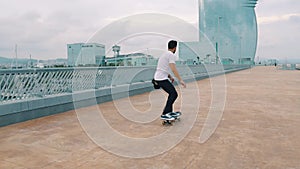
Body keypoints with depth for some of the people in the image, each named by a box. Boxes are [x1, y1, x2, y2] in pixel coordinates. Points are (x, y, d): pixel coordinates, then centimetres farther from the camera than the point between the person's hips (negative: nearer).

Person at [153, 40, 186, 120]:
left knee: (172, 94, 18)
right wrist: (180, 80, -19)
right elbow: (173, 69, -20)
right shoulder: (171, 55, -10)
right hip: (162, 79, -10)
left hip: (158, 78, 10)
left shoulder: (165, 54, 21)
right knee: (174, 94, -11)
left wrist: (170, 77, 38)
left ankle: (169, 112, 25)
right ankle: (164, 114, -13)